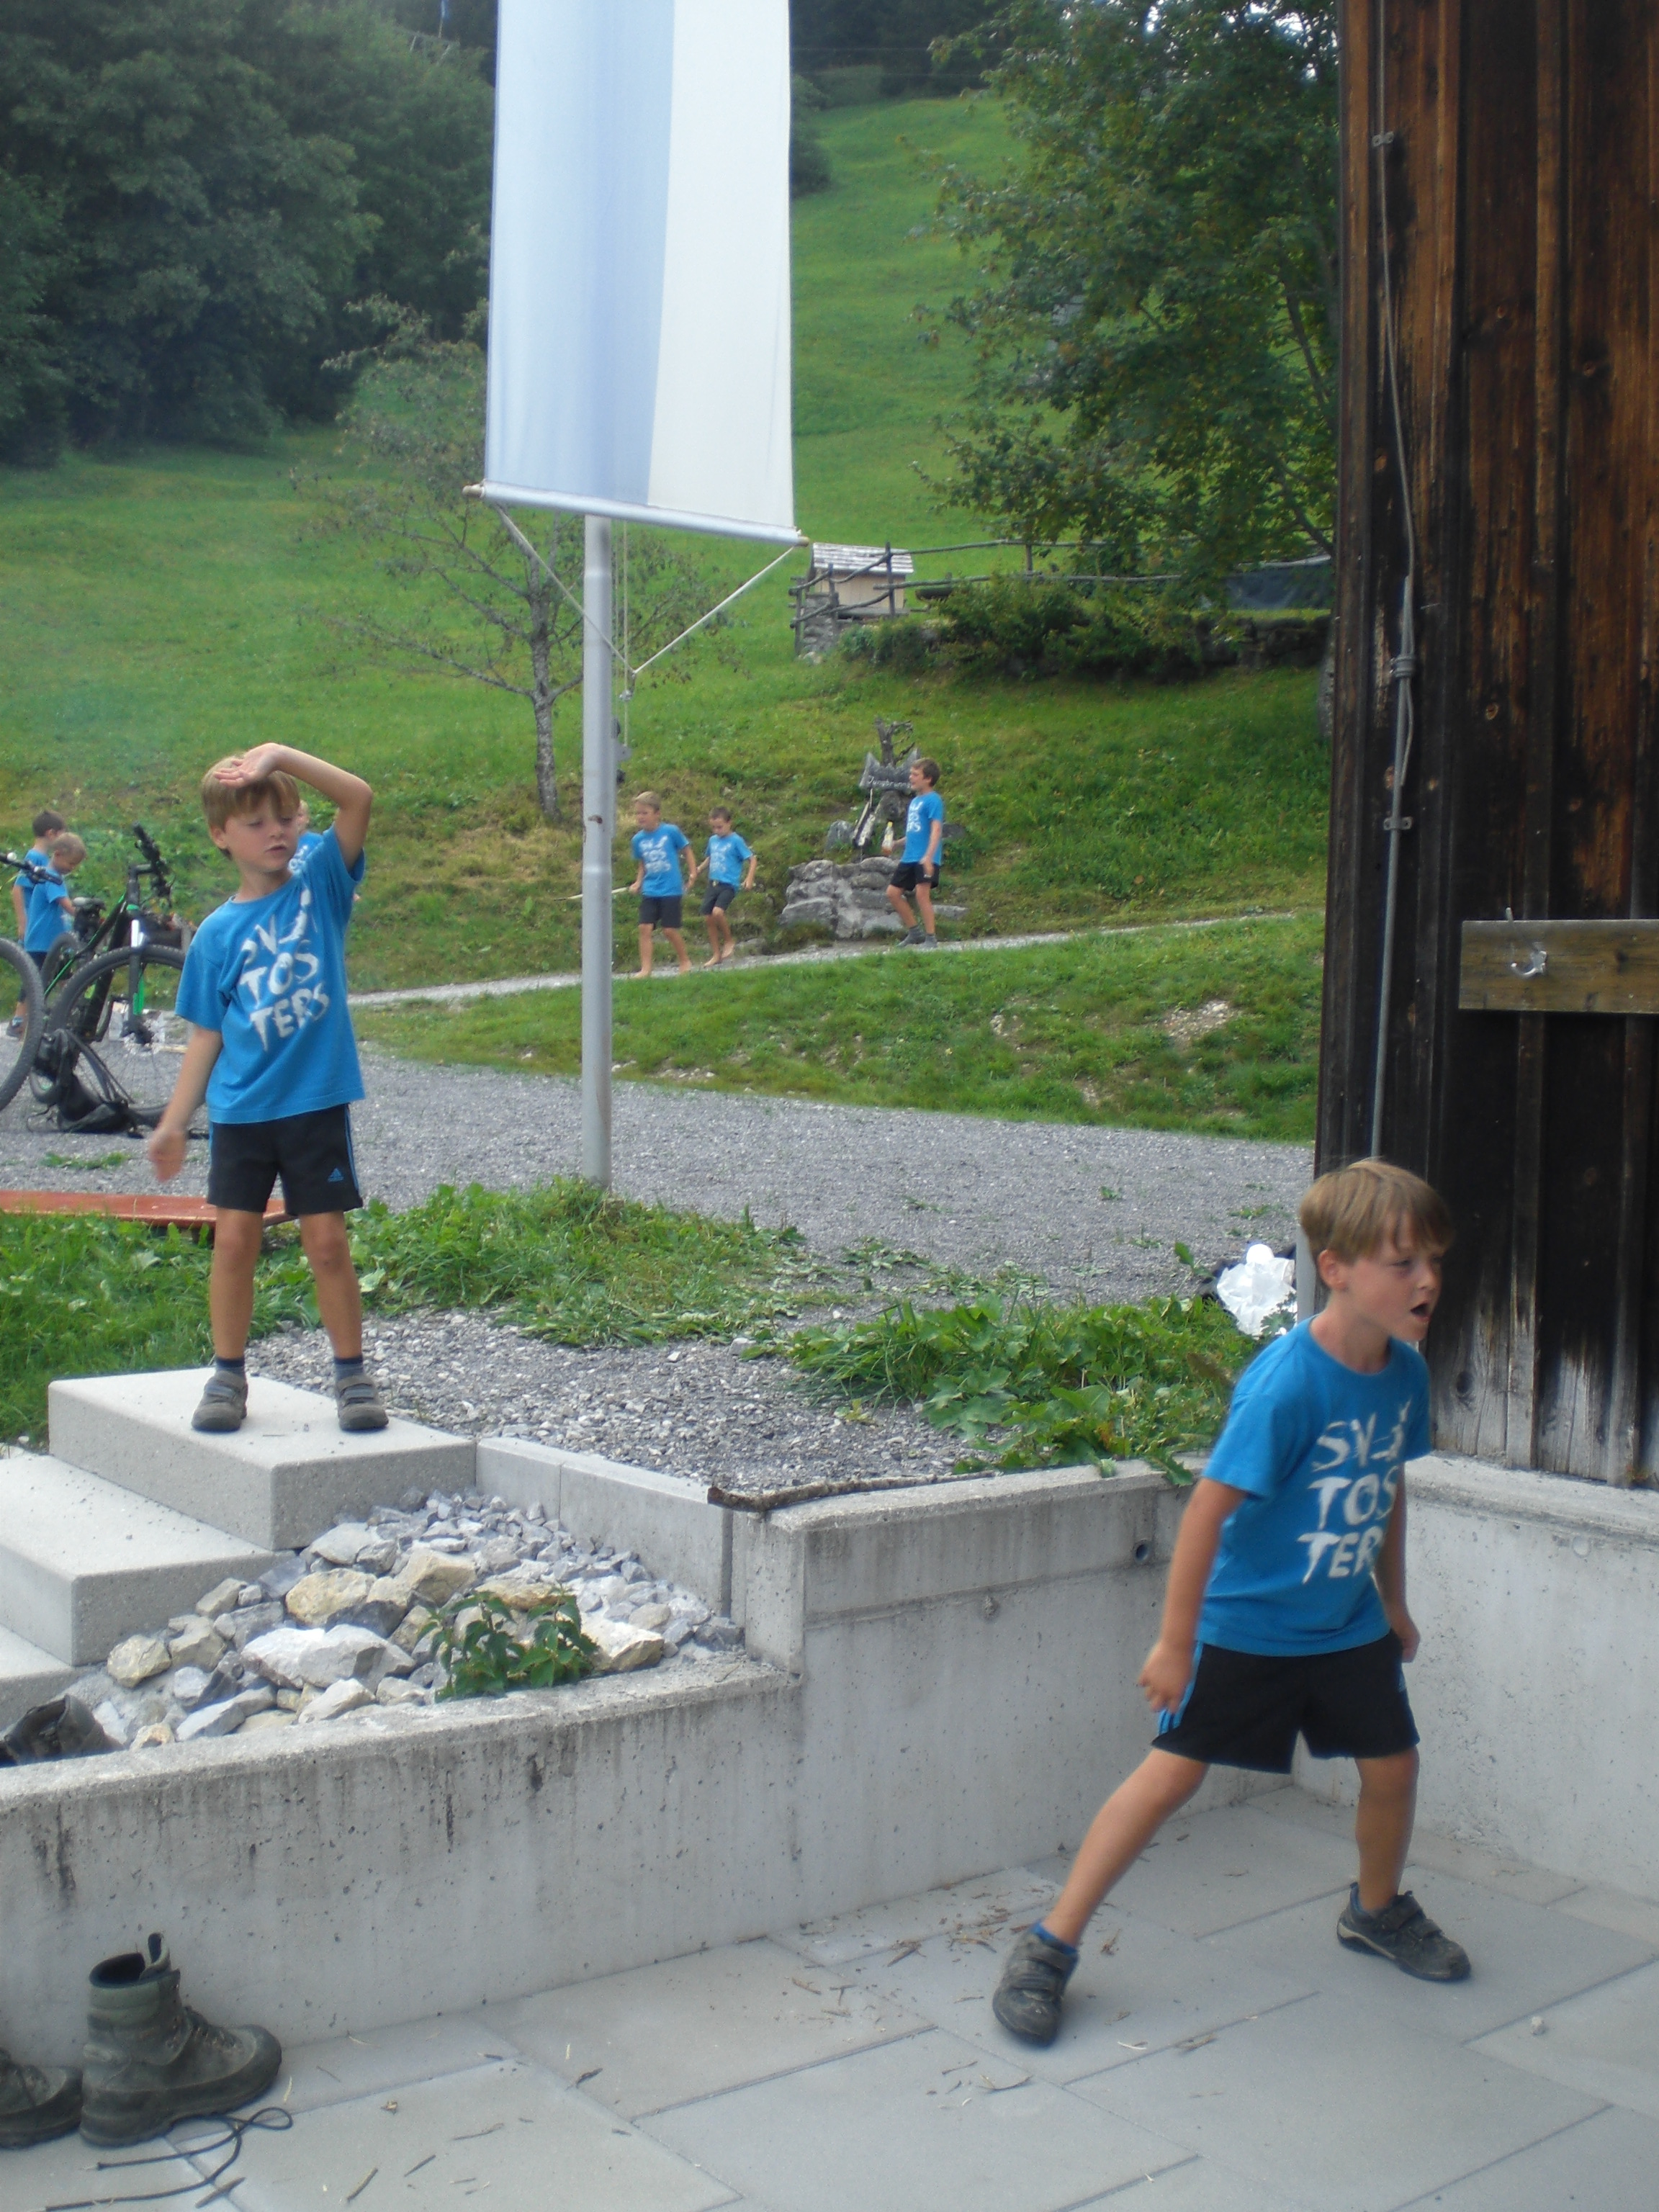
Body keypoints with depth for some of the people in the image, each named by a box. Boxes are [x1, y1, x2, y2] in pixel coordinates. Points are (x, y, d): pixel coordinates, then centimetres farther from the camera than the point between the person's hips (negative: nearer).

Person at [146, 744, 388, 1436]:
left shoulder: (321, 887, 0)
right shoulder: (217, 934, 3)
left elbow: (358, 798, -13)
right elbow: (207, 1034, 6)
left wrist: (282, 755, -20)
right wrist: (175, 1120, 5)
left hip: (317, 1102, -1)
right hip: (242, 1110, 2)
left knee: (328, 1241, 2)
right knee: (234, 1237, 2)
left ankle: (351, 1373, 15)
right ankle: (227, 1375, 16)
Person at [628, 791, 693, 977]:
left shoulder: (671, 831, -9)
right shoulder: (638, 839, 3)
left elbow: (687, 849, 3)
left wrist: (693, 872, -2)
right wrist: (638, 882, 3)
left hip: (671, 890, -4)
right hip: (649, 891, 4)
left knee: (669, 929, -1)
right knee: (645, 927, -6)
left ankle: (685, 961, 21)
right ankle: (645, 968, -3)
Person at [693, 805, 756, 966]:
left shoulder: (736, 841, -6)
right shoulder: (713, 840, 11)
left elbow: (752, 859, -6)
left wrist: (750, 878, -17)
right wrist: (697, 870, 18)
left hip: (729, 885, -7)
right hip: (713, 883, 7)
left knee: (718, 912, -27)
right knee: (708, 918, 4)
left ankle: (729, 941, -2)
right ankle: (716, 955, 15)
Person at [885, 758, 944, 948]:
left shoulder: (933, 800, -10)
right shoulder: (914, 800, 16)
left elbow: (936, 829, -21)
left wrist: (929, 856, -31)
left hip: (925, 859, -9)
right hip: (909, 858, 9)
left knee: (922, 893, -17)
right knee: (893, 892, 8)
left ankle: (931, 938, -8)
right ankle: (914, 931, 19)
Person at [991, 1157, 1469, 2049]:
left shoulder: (1404, 1371, -5)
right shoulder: (1285, 1383, -28)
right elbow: (1209, 1508, -24)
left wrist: (1394, 1601, 21)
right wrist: (1174, 1644, -20)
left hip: (1349, 1626, 7)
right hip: (1246, 1623, -6)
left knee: (1392, 1766, 11)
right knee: (1172, 1771, -6)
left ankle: (1376, 1910, 42)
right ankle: (1050, 1945, 4)